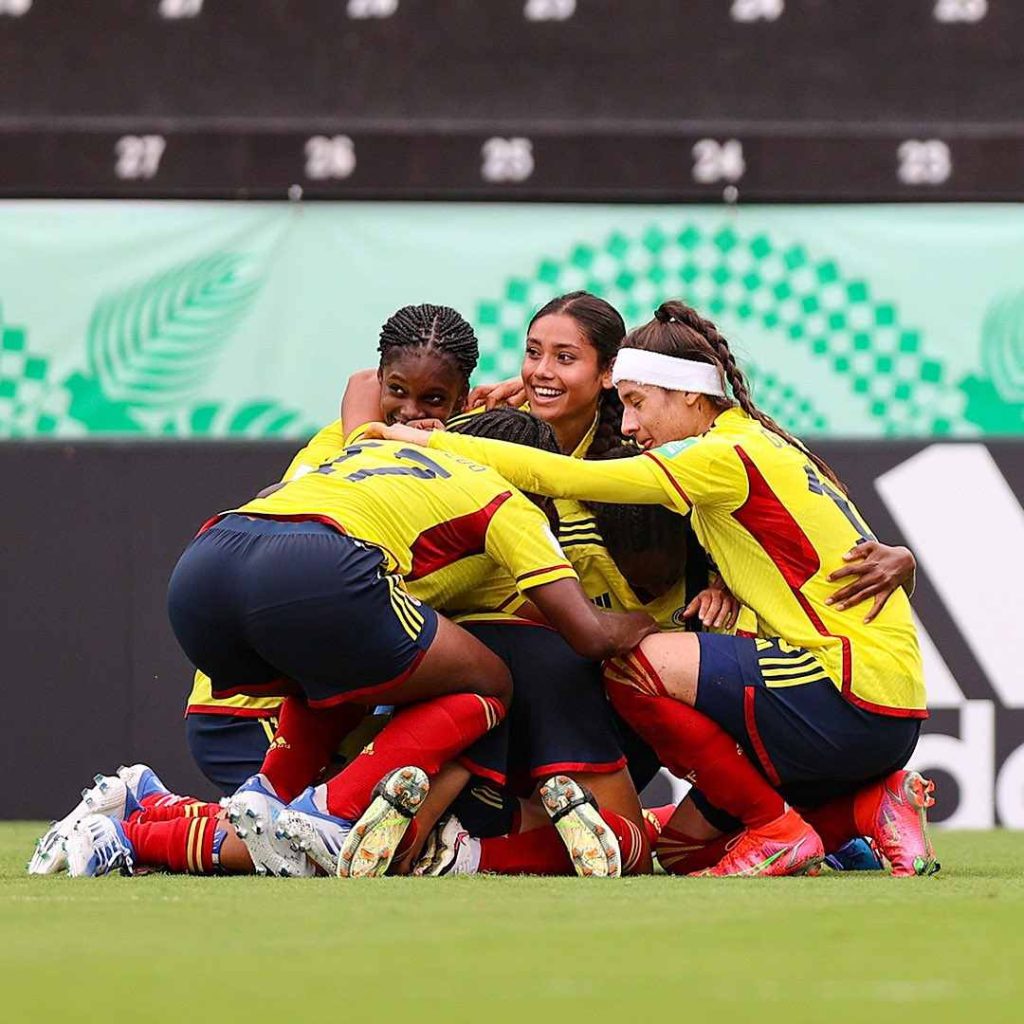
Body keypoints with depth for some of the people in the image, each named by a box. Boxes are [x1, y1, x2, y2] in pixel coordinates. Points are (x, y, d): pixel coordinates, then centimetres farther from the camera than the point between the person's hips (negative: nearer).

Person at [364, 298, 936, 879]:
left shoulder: (728, 456, -12)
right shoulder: (761, 450, 18)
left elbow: (565, 478, -15)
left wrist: (433, 442, -9)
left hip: (858, 696, -10)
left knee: (635, 666, -16)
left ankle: (777, 831, -7)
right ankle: (872, 804, 8)